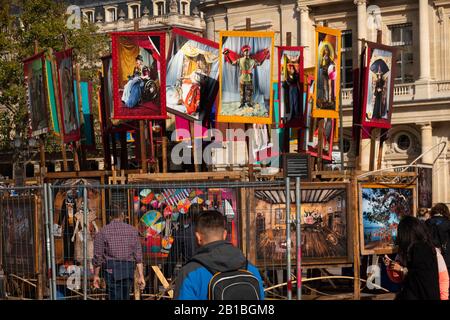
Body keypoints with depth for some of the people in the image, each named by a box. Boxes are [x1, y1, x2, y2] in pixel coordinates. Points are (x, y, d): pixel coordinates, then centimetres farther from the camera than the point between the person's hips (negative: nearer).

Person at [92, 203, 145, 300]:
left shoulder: (103, 231, 0)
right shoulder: (132, 230, 7)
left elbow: (97, 256, -1)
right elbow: (138, 255, 3)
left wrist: (96, 275, 8)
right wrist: (141, 276, 3)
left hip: (112, 269, -3)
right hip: (129, 268, 3)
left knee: (115, 297, -4)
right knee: (125, 297, 15)